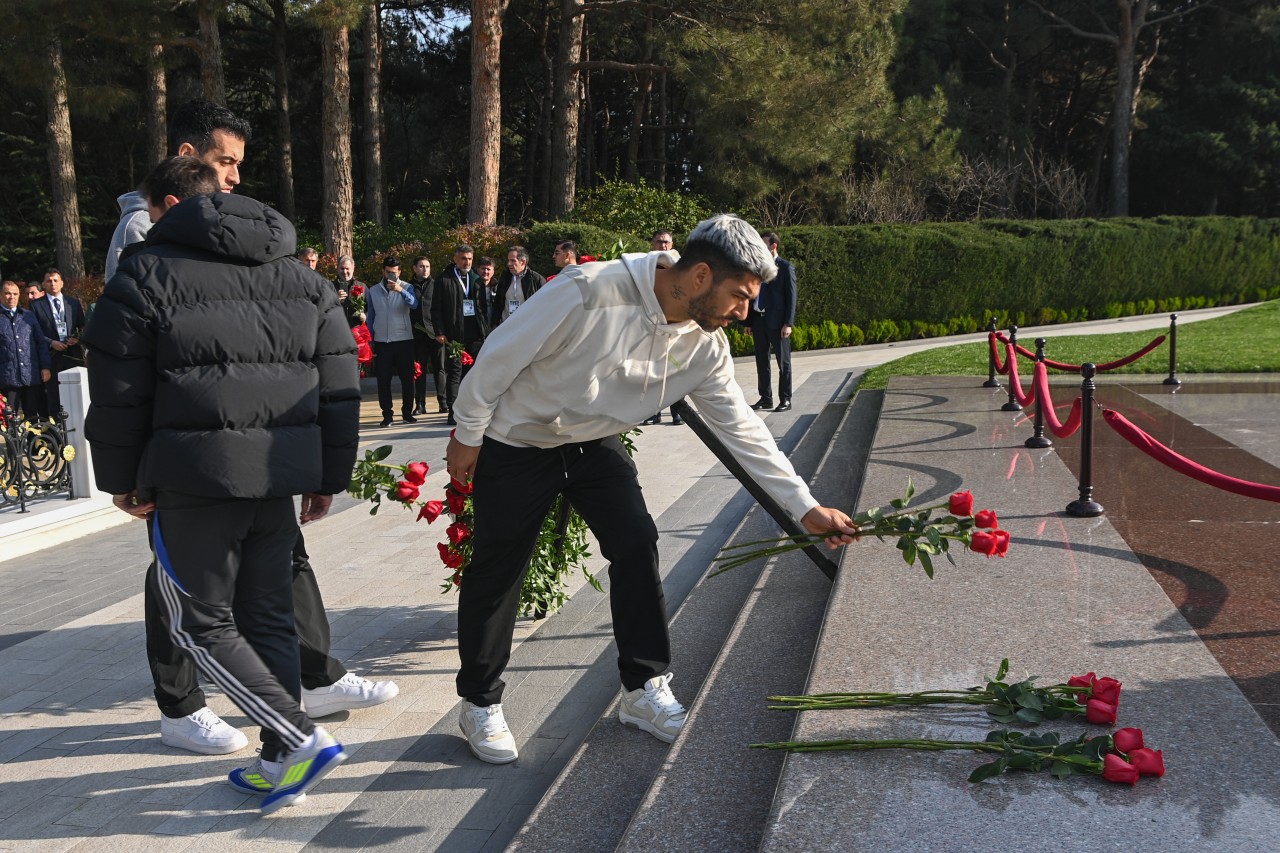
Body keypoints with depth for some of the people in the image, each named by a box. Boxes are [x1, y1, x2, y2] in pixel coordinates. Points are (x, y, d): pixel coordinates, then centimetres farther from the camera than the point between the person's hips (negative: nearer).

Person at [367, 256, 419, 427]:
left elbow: (414, 304, -20)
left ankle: (407, 412, 12)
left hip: (404, 340, -2)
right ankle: (387, 414, 8)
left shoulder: (406, 287, 1)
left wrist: (400, 290, -35)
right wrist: (370, 339, 7)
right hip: (381, 341, 2)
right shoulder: (373, 291, 7)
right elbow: (370, 317, 12)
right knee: (383, 380, 2)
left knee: (407, 377, 2)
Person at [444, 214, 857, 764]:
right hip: (516, 444, -5)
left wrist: (806, 507, -7)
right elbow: (500, 356, -22)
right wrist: (467, 436, -12)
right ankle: (480, 703, 21)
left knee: (637, 544, -5)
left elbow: (741, 428, -5)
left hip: (595, 445, 5)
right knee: (496, 571, 2)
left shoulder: (705, 346, -12)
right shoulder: (589, 292, -32)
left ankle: (644, 690, 11)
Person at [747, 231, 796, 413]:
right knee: (761, 362, 9)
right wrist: (749, 321, 10)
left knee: (783, 363, 2)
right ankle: (765, 398, 17)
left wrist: (788, 323, -13)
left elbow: (791, 296, -6)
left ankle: (785, 400, 7)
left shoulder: (786, 267, -3)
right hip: (758, 321, 6)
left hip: (777, 322, -6)